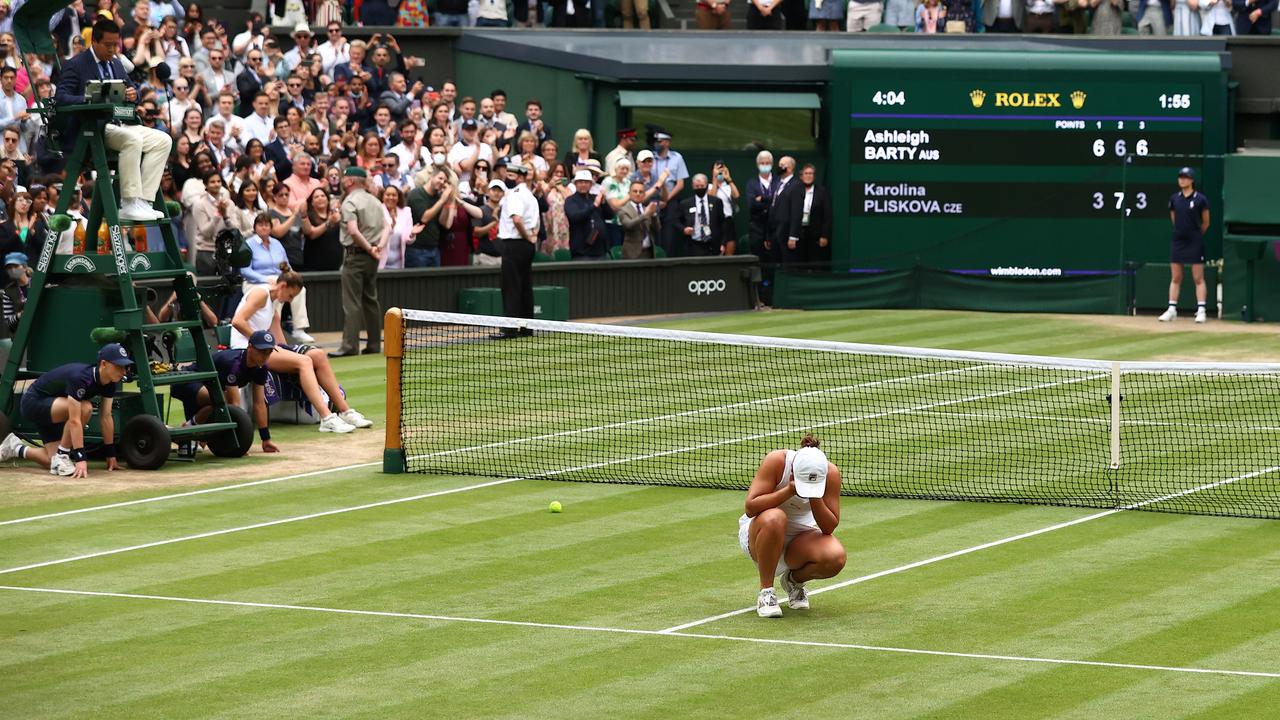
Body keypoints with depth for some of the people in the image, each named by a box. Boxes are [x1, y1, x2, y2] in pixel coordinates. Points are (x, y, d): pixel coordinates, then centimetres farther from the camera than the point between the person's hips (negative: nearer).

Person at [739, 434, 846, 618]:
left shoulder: (831, 473, -17)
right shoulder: (776, 461, -24)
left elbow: (829, 527, -14)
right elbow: (750, 507, -27)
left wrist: (814, 498, -30)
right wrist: (789, 491, -36)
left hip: (802, 537, 3)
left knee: (836, 558, -29)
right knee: (773, 518, -40)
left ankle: (794, 579, 7)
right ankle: (766, 591, -22)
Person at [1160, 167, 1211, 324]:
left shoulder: (1200, 199, -6)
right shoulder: (1174, 198, 5)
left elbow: (1206, 223, 4)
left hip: (1195, 242, -4)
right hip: (1178, 241, 4)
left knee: (1198, 278, -3)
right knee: (1175, 278, 6)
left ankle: (1201, 310, -2)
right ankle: (1172, 310, 10)